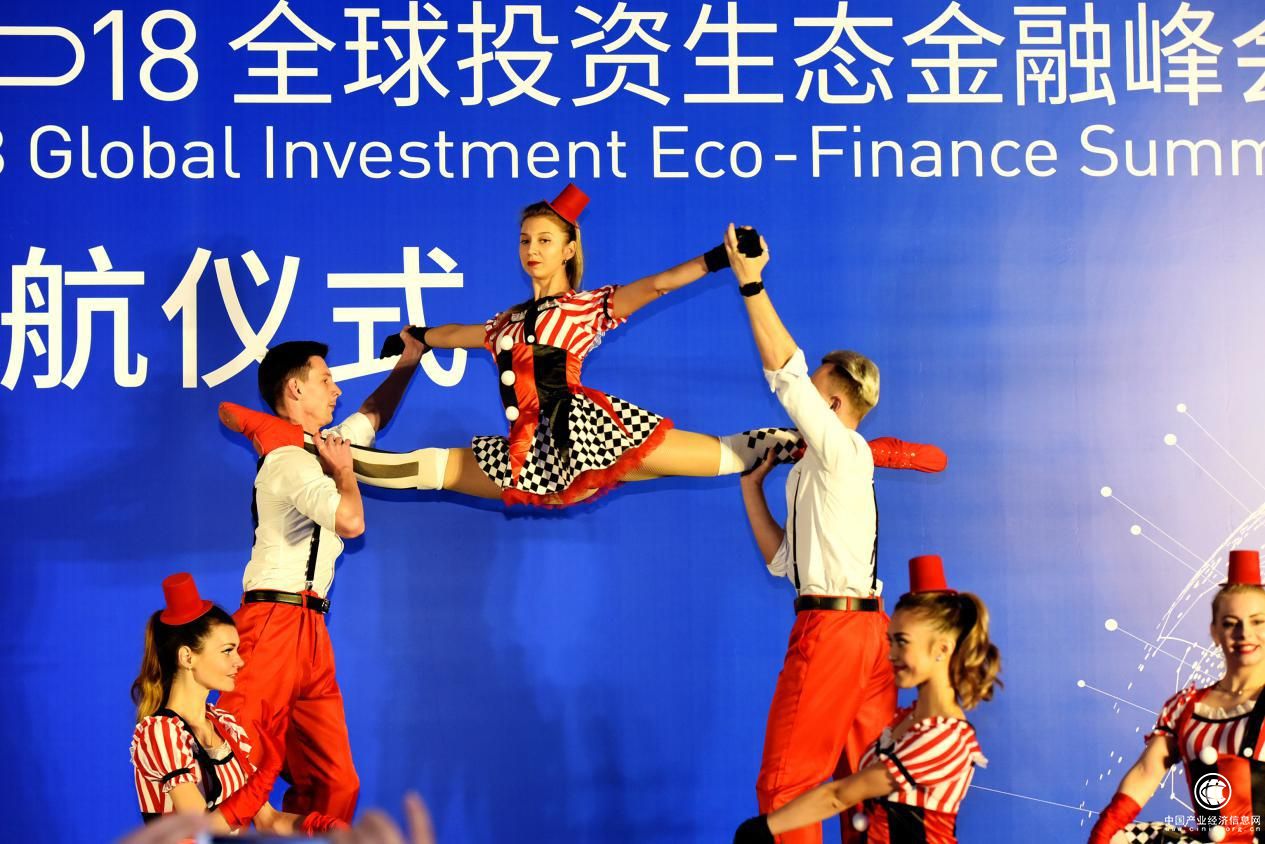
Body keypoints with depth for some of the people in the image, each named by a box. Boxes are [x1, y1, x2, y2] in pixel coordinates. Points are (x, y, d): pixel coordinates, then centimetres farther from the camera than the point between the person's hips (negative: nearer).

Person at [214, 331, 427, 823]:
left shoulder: (318, 449, 20)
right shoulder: (291, 460, -9)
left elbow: (373, 415, 40)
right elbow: (350, 521, -25)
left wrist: (409, 359, 36)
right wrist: (343, 468, -7)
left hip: (308, 626, 10)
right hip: (277, 621, -10)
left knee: (333, 782, 5)